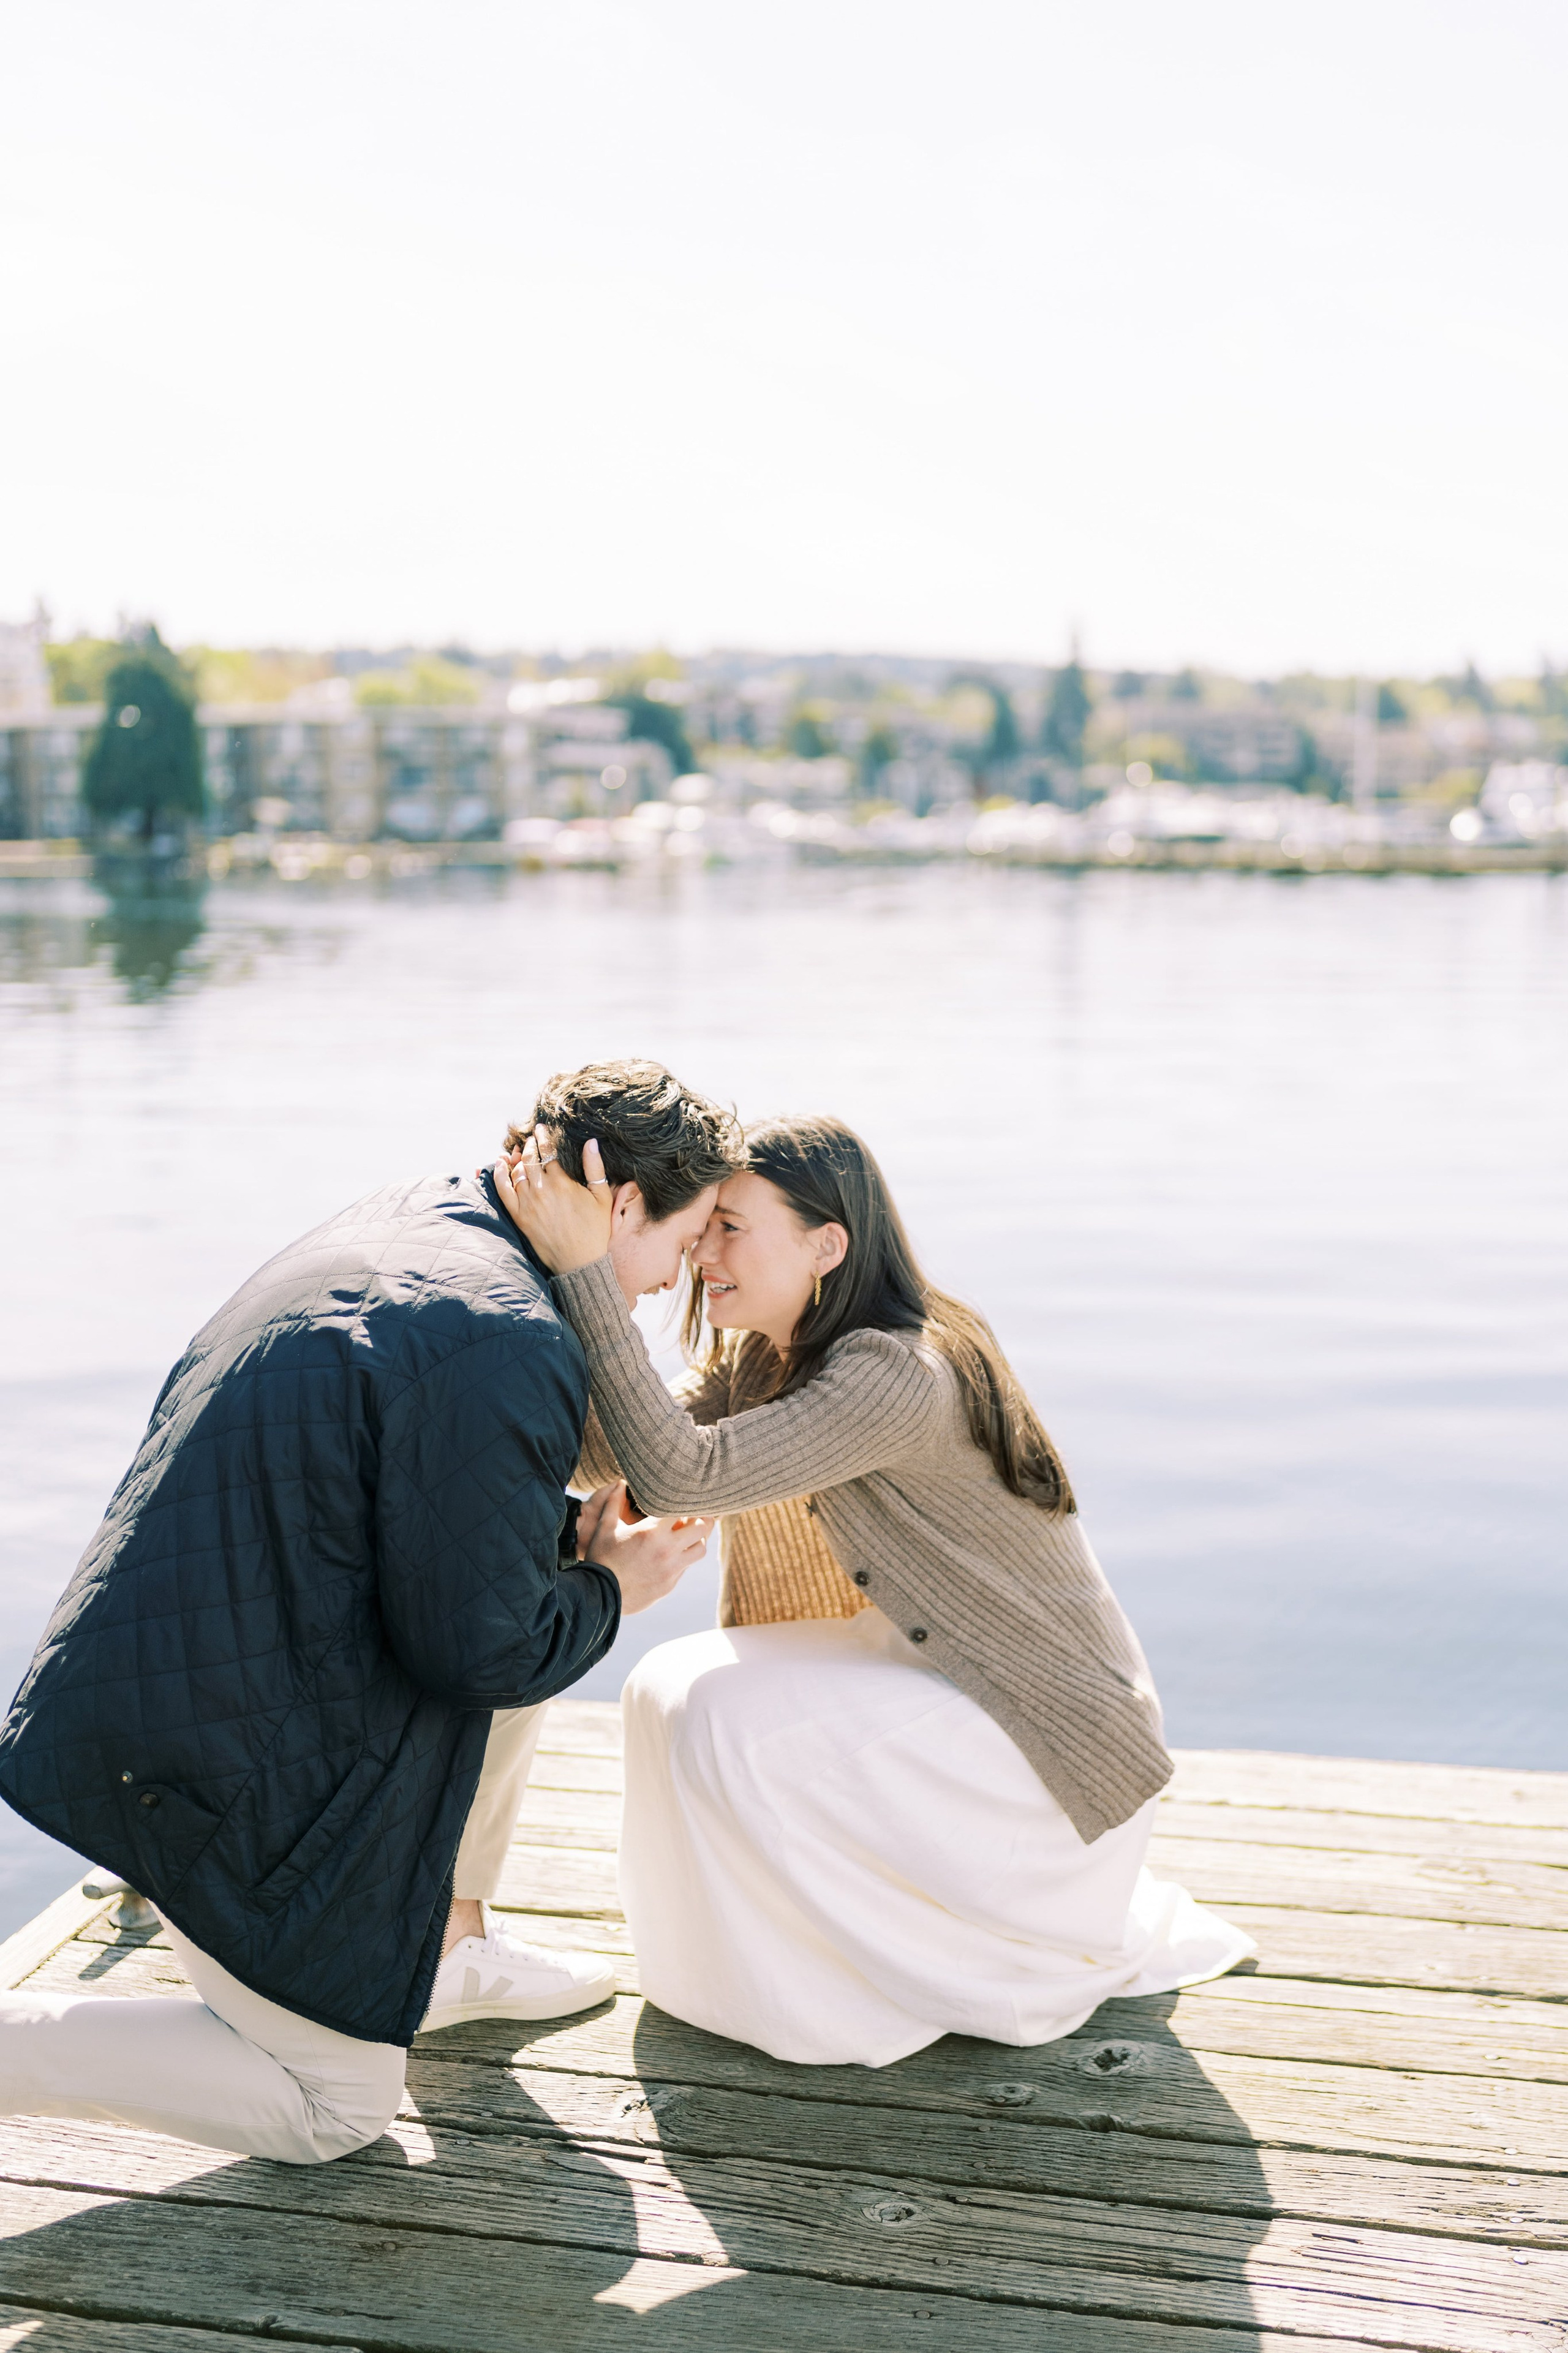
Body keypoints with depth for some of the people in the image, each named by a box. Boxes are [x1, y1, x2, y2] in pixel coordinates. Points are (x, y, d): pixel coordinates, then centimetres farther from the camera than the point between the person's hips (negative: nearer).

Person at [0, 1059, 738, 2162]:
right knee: (335, 2111, 8)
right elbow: (476, 1647, -20)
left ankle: (449, 1944, 28)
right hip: (228, 1765, -9)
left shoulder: (416, 1218, 5)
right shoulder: (507, 1345, -25)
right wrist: (610, 1590, -2)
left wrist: (574, 1531, 11)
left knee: (547, 1607, 19)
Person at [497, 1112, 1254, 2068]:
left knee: (724, 1719, -19)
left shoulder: (897, 1377, -29)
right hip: (932, 1668, 9)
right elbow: (646, 1443, -9)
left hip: (1051, 1735, -9)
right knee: (670, 1693, 0)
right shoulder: (764, 1356, 1)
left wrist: (586, 1267, -38)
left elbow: (686, 1475, -37)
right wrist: (554, 1259, -18)